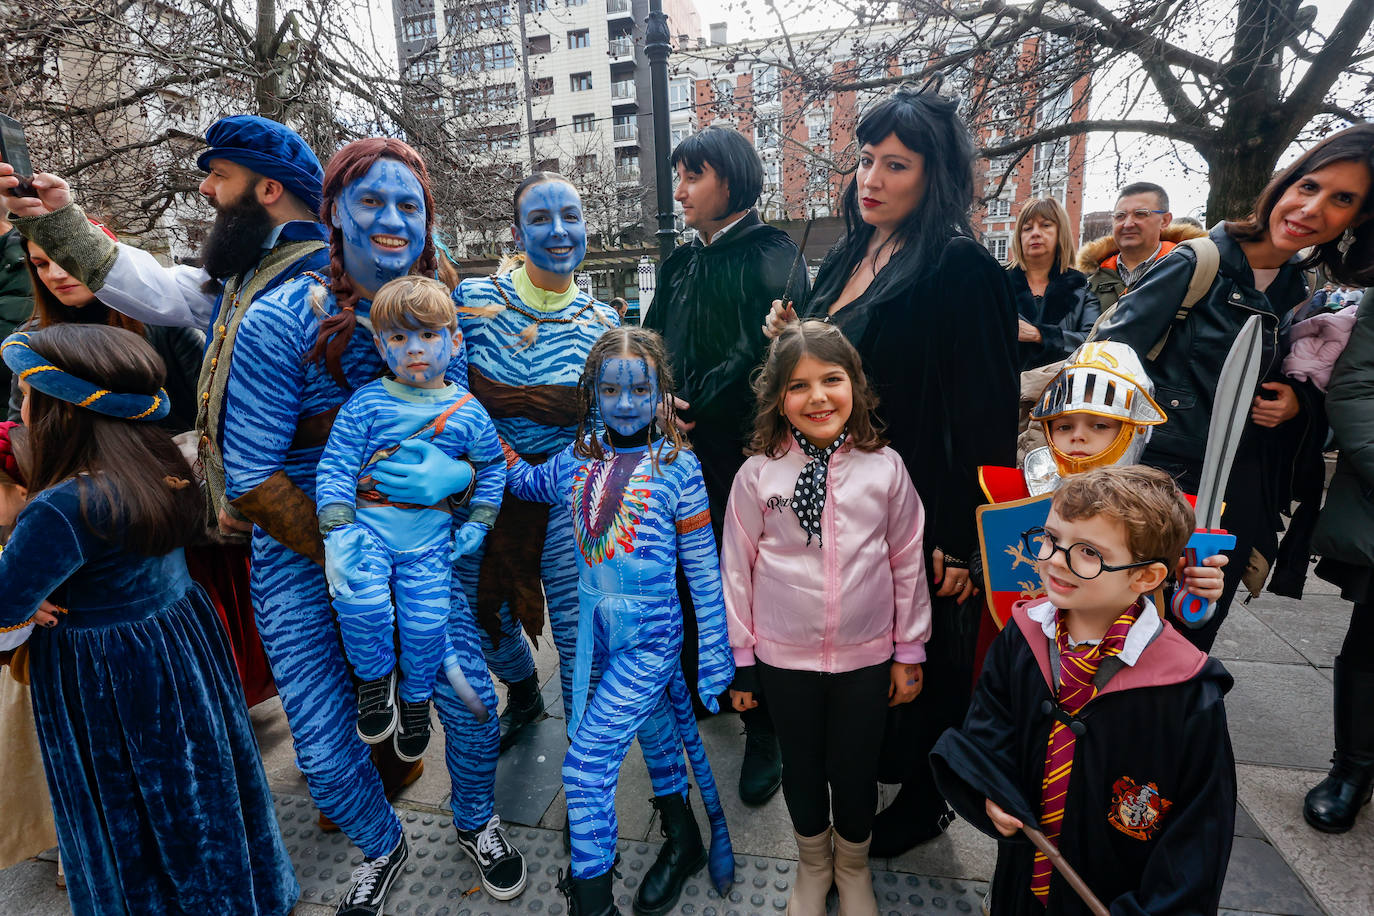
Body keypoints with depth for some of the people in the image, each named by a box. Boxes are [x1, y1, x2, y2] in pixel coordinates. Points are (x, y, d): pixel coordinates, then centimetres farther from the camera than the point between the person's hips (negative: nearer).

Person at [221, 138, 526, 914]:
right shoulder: (281, 322, -13)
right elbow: (250, 479, -13)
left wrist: (450, 475, -25)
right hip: (302, 554, -1)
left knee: (472, 701, -5)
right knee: (324, 749, 2)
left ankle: (477, 820, 31)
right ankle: (383, 849, 38)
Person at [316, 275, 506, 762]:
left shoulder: (467, 411, 2)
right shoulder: (366, 402, -2)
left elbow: (492, 464, 15)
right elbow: (335, 466, -4)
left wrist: (477, 522, 7)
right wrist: (337, 530, -15)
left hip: (429, 536, 1)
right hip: (366, 525, 0)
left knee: (425, 623, -4)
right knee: (360, 600, -23)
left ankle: (415, 696, 29)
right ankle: (375, 677, 11)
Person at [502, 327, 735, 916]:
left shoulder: (677, 467, -12)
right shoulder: (578, 458, 0)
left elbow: (704, 573, -9)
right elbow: (523, 482, 20)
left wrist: (714, 662, -7)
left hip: (651, 640, -5)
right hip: (595, 630, 5)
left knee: (587, 763, -5)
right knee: (654, 740, 23)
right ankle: (683, 845, 48)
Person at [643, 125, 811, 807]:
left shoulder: (769, 255, -7)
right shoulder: (681, 262, 16)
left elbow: (765, 350, -19)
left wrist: (695, 408, -16)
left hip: (744, 456, -6)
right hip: (684, 454, 7)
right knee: (689, 573, 15)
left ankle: (766, 731, 23)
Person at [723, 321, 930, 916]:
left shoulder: (885, 468, -8)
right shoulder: (757, 475, -11)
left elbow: (908, 562, 0)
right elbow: (737, 568, -4)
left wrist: (909, 650, 4)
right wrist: (740, 658, 1)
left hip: (866, 656, 1)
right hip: (784, 658, 0)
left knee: (856, 771, 18)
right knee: (801, 767, 20)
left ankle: (853, 868, 50)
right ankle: (813, 863, 51)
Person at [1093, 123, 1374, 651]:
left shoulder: (1305, 298, 10)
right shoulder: (1195, 264, -10)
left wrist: (1297, 404, -2)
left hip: (1237, 497, 6)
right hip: (1158, 475, -6)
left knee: (1191, 645, 15)